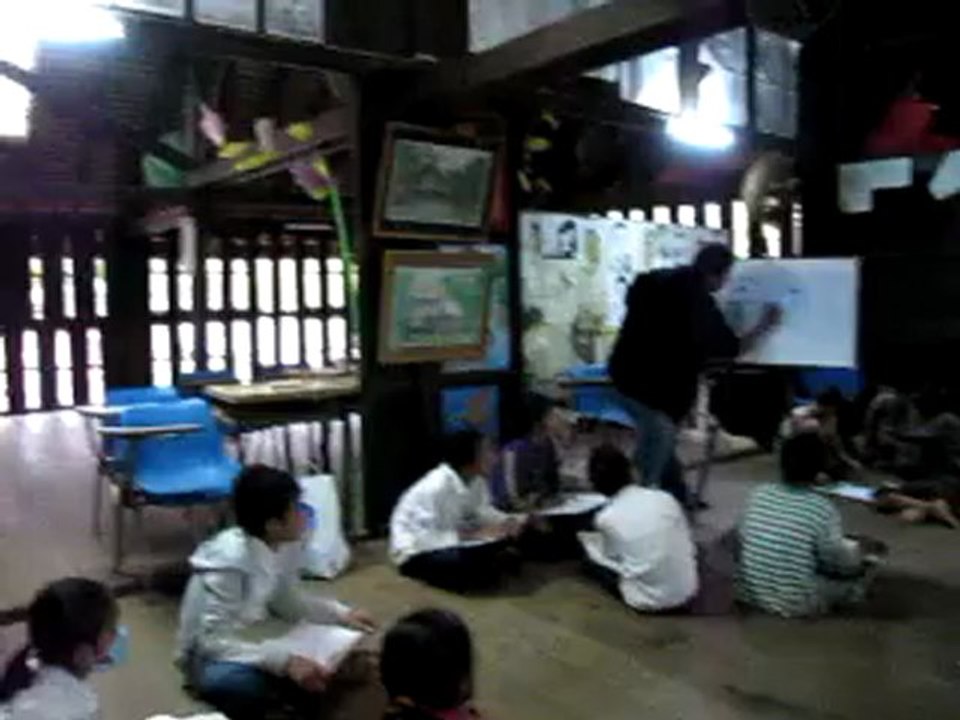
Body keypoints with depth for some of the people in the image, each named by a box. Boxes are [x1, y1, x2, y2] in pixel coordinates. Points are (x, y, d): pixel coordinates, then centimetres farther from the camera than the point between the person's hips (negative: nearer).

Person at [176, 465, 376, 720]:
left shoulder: (284, 546, -7)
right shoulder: (230, 562, -30)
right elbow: (213, 641, -33)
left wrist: (342, 614, -5)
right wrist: (284, 660, -42)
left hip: (249, 641, 7)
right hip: (210, 657, -7)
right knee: (245, 683, -38)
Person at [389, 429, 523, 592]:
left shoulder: (476, 478, -8)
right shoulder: (437, 487, -31)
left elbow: (482, 510, 5)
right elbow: (425, 537, -31)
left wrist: (507, 521, -15)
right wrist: (473, 535, -32)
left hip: (447, 539, 8)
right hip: (416, 551, -8)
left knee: (504, 534, -5)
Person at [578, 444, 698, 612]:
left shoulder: (607, 518, -14)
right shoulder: (665, 498, -5)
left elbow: (612, 557, 2)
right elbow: (689, 548, 3)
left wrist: (586, 540, 20)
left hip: (649, 600, -4)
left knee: (591, 560, 16)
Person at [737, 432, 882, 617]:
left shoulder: (759, 493, -6)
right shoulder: (823, 509, -19)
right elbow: (838, 562, -9)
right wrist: (862, 549, 13)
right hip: (793, 604, -5)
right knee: (865, 562, 13)